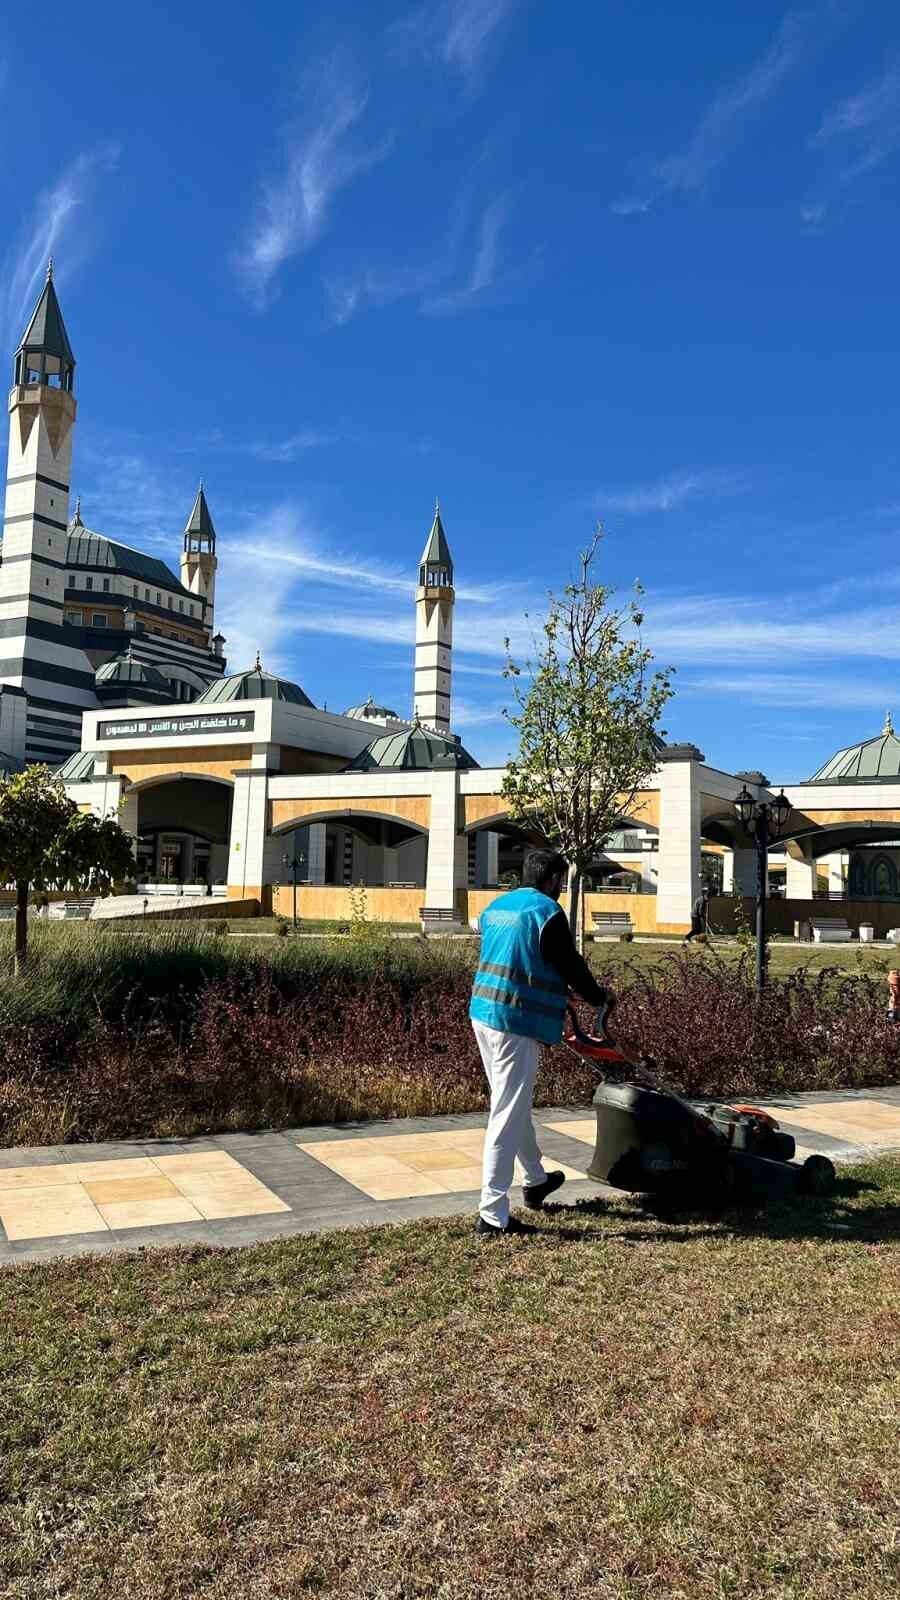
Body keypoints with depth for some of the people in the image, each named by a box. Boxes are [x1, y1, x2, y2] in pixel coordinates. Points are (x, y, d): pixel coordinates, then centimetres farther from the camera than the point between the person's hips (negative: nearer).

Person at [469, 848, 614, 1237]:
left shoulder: (496, 906, 13)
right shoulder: (546, 912, -11)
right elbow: (571, 966, -6)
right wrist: (600, 996, 13)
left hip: (483, 1012, 9)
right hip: (516, 1021, -9)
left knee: (514, 1104, 23)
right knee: (508, 1114, -3)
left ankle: (536, 1180, 41)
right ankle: (493, 1216, 1)